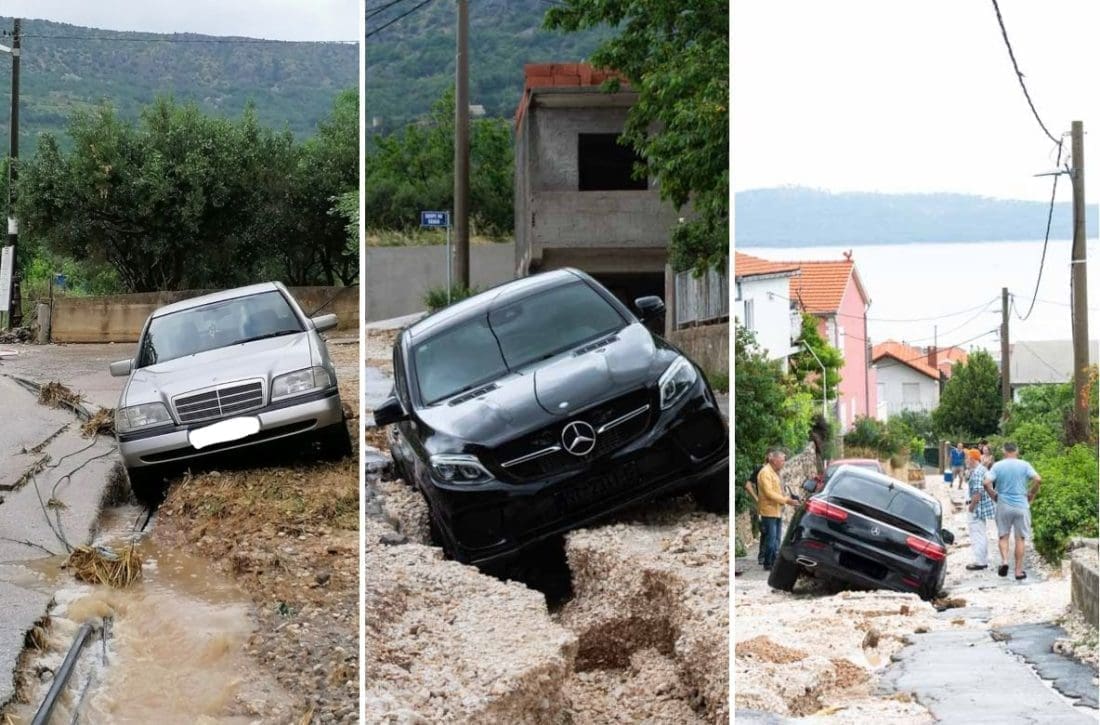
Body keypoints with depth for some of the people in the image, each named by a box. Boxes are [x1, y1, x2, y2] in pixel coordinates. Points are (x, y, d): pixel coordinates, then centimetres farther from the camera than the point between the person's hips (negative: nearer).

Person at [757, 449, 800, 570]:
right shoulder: (765, 472, -13)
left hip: (778, 512, 10)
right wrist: (786, 500, -21)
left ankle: (775, 562, 18)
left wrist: (788, 499, 8)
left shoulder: (775, 473, 18)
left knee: (776, 540, 13)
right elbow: (769, 493, -20)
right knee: (771, 539, -8)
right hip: (769, 511, -10)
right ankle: (768, 563, -2)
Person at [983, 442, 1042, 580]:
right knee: (1020, 538, 8)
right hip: (1021, 506, 0)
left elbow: (986, 482, -11)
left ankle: (1004, 560, -11)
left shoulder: (997, 466, -1)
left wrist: (993, 496, 4)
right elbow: (1038, 480, -13)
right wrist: (1031, 494, 1)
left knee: (1003, 536, 13)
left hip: (1003, 505, 0)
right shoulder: (1024, 465, -2)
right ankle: (1019, 570, 10)